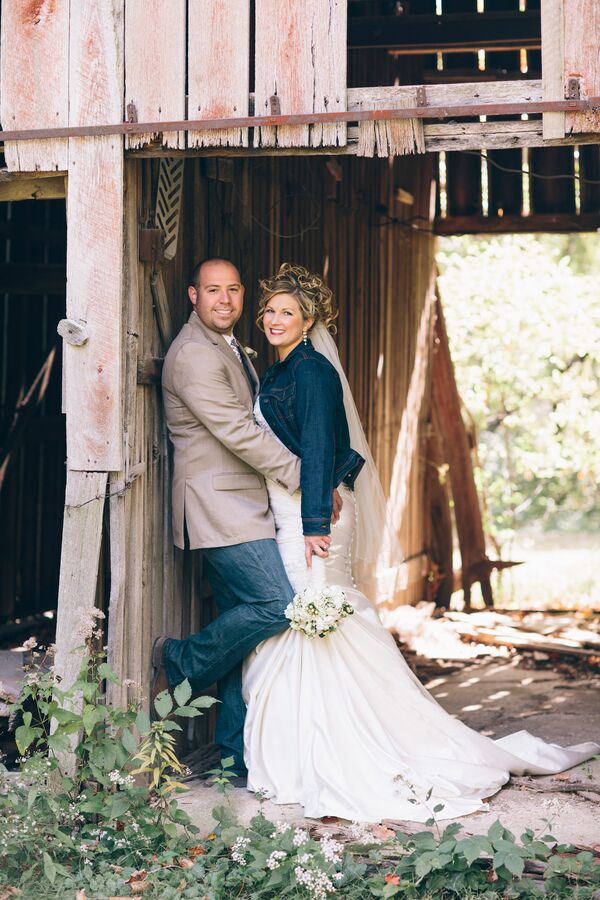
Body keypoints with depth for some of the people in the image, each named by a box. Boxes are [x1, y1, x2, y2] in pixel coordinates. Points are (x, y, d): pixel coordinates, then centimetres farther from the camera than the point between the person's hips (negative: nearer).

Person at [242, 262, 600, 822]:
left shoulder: (311, 371, -13)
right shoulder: (279, 373, 17)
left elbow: (318, 451, -20)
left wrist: (313, 525, -24)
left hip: (311, 515, -9)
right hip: (288, 517, 9)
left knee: (307, 624, -7)